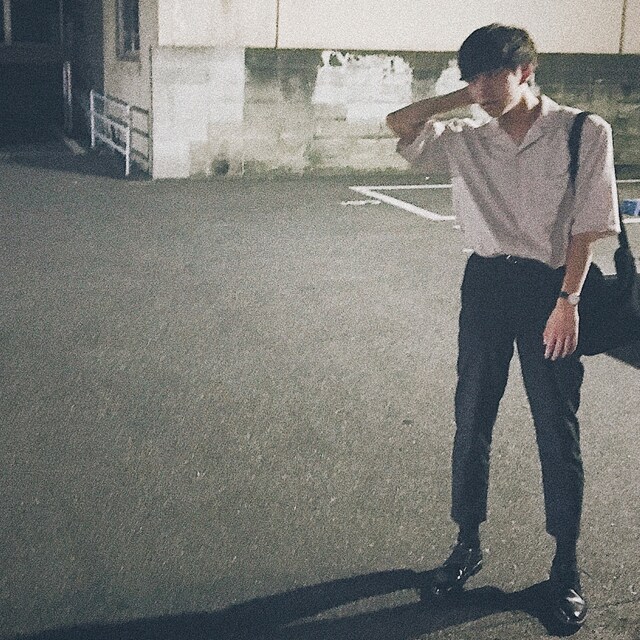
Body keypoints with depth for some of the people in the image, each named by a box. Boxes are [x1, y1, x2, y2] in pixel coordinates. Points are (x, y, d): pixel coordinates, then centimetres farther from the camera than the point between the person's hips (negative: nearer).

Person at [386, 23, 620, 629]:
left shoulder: (584, 133, -6)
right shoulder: (466, 142, 4)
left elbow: (587, 225, -6)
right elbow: (399, 123, -2)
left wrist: (567, 300, -11)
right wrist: (463, 97, -1)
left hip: (549, 288, -3)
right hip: (484, 284, 4)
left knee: (558, 431, 4)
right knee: (471, 423, 10)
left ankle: (566, 566, 19)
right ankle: (467, 543, 27)